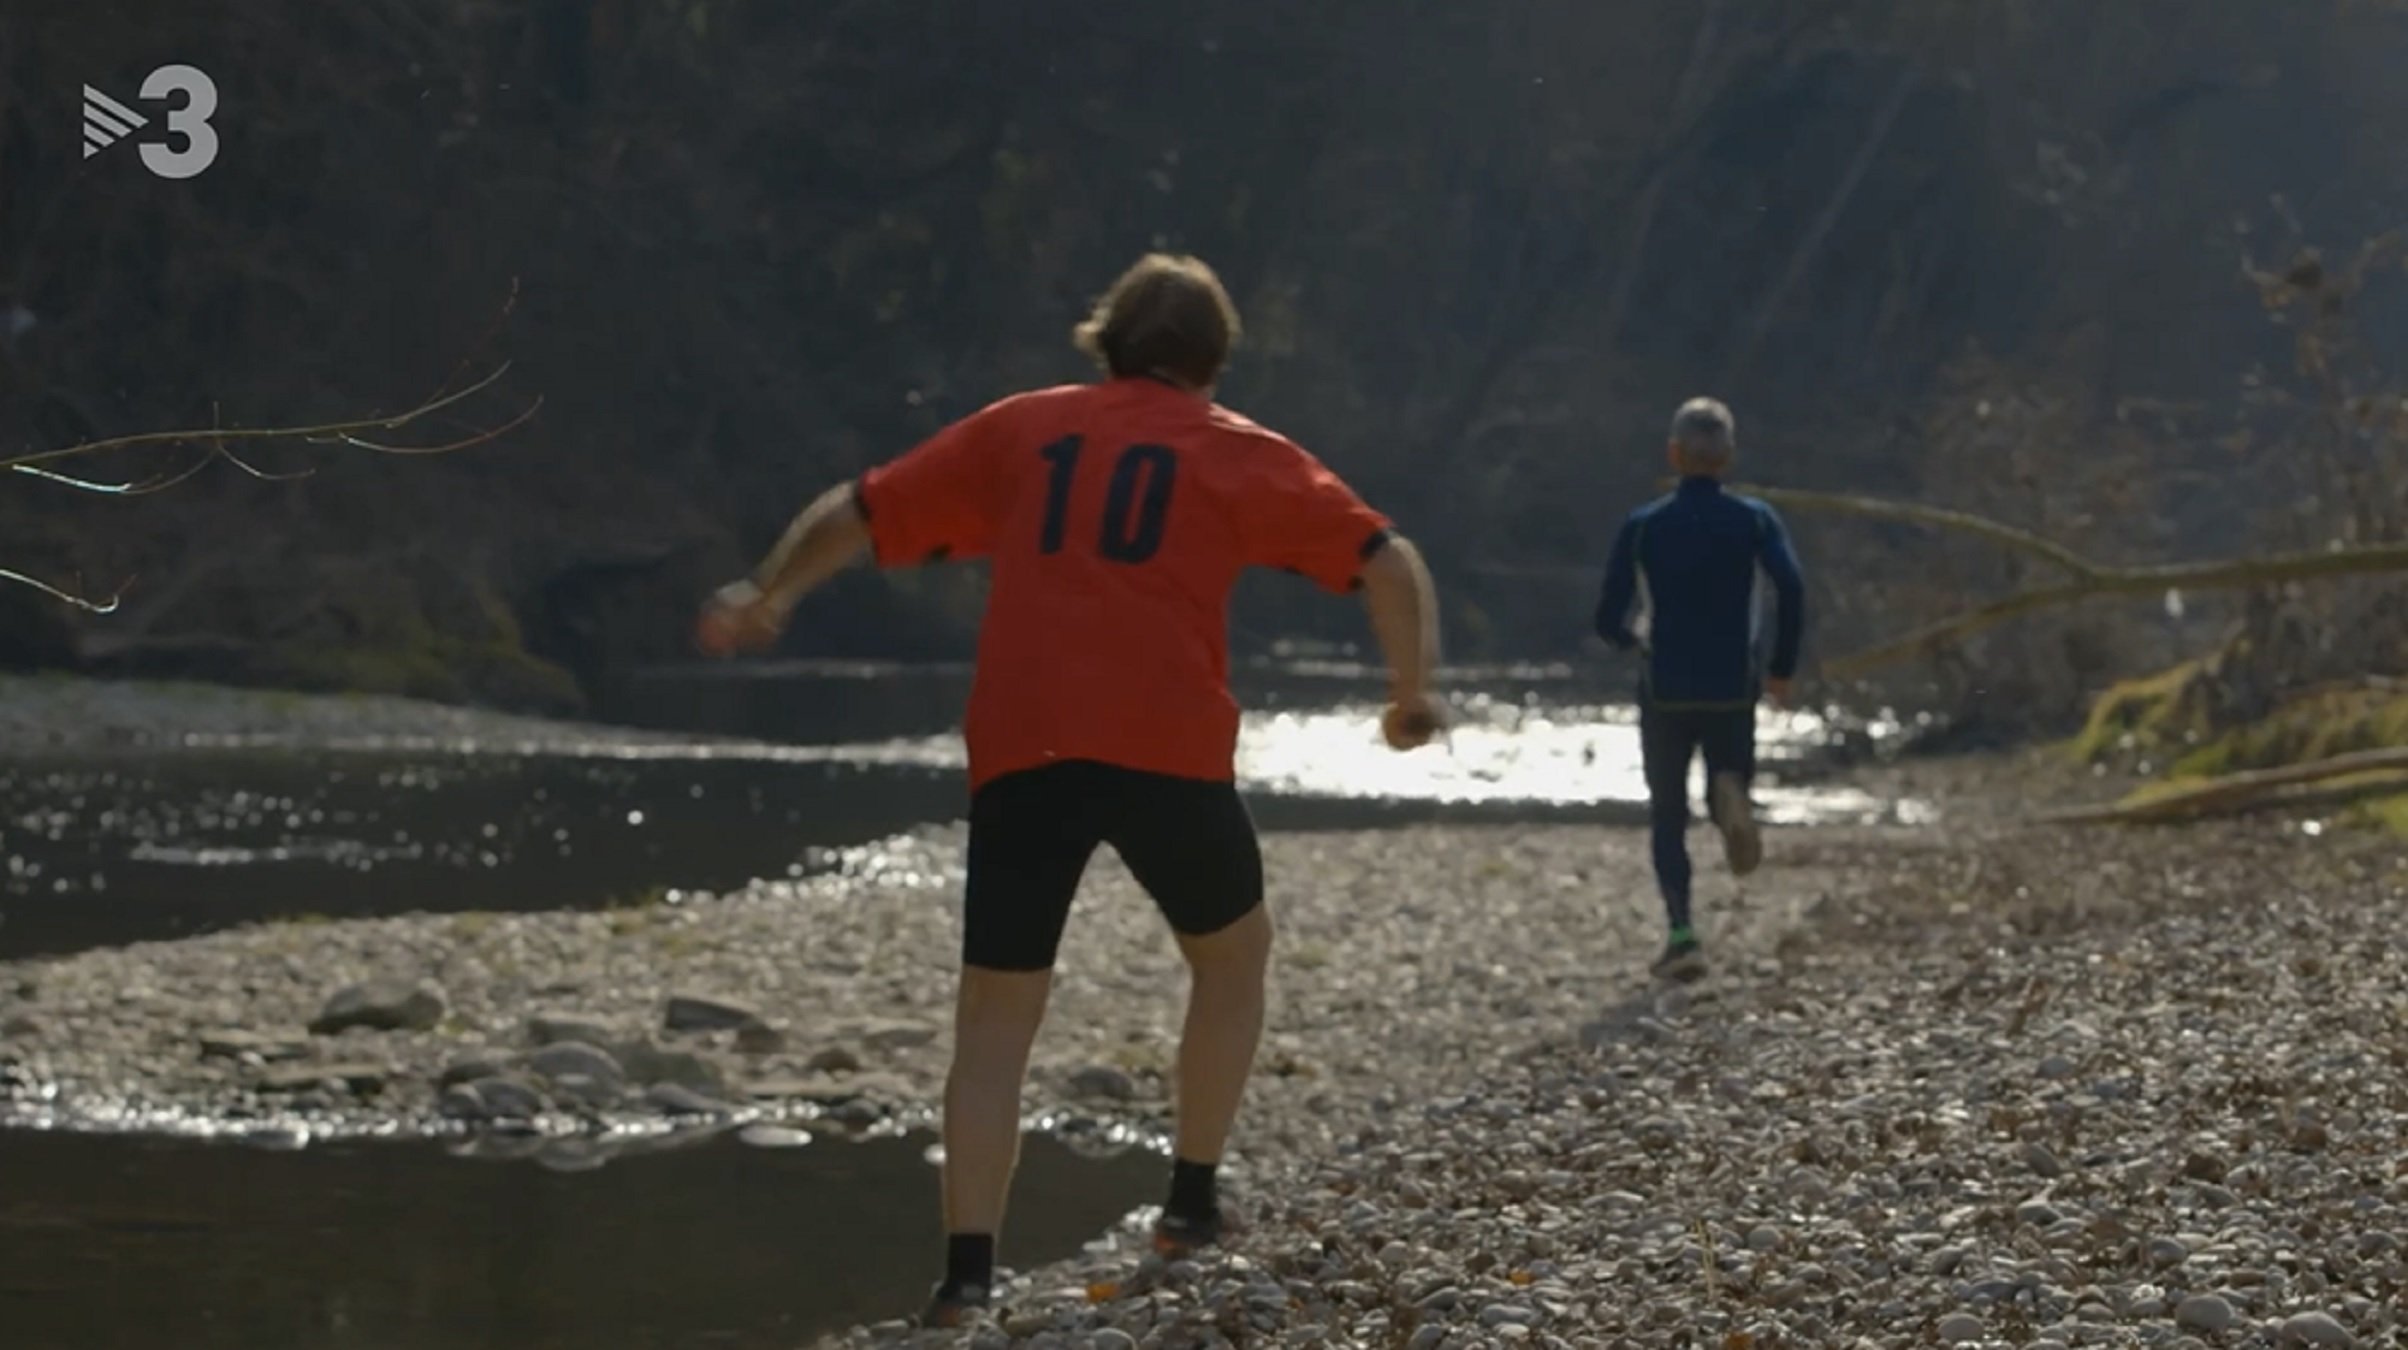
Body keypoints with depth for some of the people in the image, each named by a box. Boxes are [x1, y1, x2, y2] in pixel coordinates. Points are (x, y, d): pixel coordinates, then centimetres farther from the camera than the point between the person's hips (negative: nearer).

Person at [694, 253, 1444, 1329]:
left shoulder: (1021, 429, 18)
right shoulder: (1242, 453, 12)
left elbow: (854, 514, 22)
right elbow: (1388, 564, 6)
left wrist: (766, 597, 36)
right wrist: (1415, 693, 17)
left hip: (1018, 753, 1)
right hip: (1169, 748, -1)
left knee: (996, 1015, 6)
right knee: (1233, 949, 25)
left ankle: (968, 1270, -6)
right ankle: (1193, 1202, 24)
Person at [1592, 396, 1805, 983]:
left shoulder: (1642, 527, -2)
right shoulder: (1754, 520, -1)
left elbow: (1609, 619, -3)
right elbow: (1791, 587, -17)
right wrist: (1783, 666, -5)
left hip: (1665, 691, 0)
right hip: (1733, 691, 0)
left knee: (1668, 814, 9)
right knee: (1725, 788, 16)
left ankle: (1681, 930, -8)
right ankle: (1730, 790, -23)